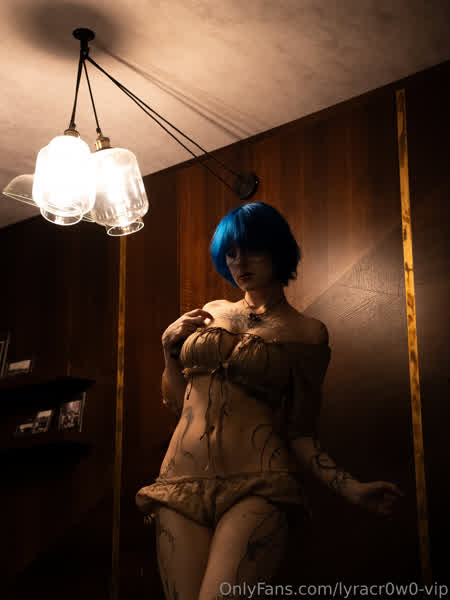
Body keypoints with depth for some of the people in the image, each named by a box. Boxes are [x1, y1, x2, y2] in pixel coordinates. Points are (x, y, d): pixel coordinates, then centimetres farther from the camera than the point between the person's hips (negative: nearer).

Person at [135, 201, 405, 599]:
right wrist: (171, 350, 6)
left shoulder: (306, 333, 3)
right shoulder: (210, 313, 16)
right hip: (182, 483, 4)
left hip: (257, 488, -4)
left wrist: (351, 488, -13)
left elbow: (300, 433, 1)